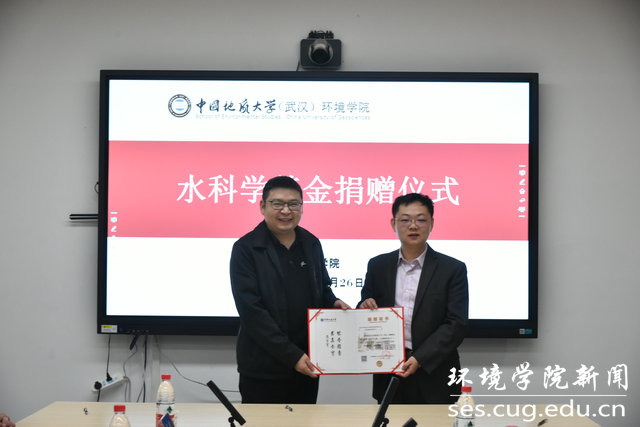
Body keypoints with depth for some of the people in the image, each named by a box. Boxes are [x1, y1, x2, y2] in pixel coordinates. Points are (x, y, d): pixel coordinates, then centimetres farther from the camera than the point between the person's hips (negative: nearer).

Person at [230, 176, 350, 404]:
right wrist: (291, 355, -19)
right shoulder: (246, 248, -9)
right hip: (263, 370, -5)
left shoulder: (311, 244, 8)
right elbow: (252, 310, -15)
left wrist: (333, 303, -2)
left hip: (306, 367, 5)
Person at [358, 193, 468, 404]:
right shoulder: (378, 265, 8)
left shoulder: (453, 269, -1)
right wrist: (364, 308, -11)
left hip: (433, 379, -2)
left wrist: (419, 359, -17)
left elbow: (455, 325, -7)